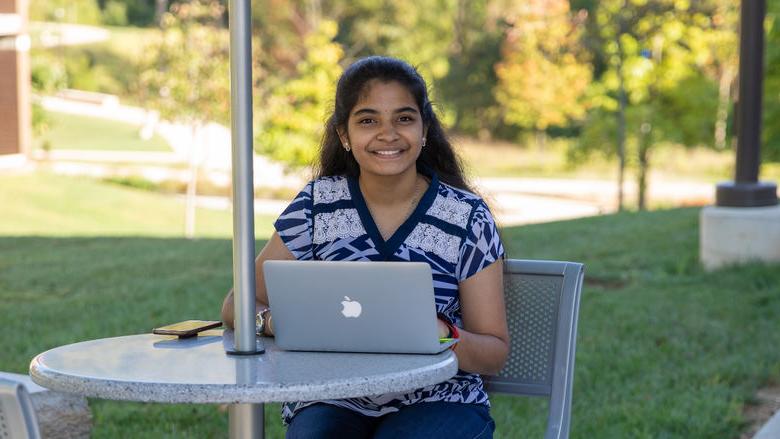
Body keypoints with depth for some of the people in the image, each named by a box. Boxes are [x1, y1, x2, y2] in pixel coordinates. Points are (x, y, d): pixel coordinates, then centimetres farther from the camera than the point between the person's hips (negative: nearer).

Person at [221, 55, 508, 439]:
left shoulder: (467, 217, 0)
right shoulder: (318, 204, 3)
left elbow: (495, 353, 0)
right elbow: (237, 304, 6)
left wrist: (443, 336, -23)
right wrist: (274, 321, -18)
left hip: (439, 403, 0)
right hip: (334, 402, 1)